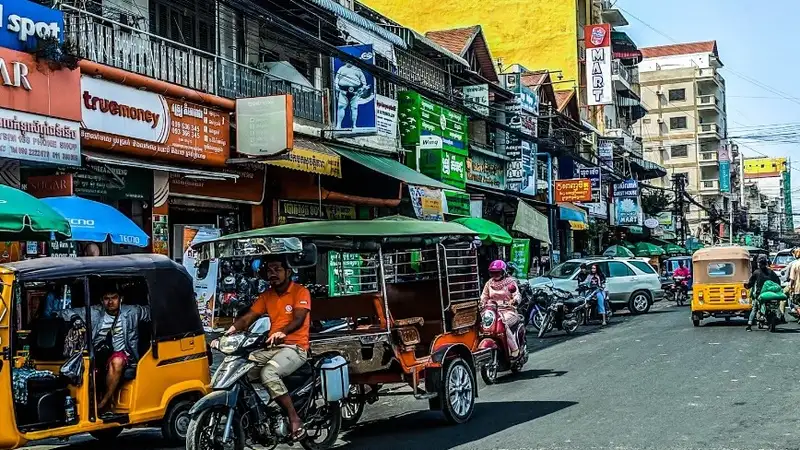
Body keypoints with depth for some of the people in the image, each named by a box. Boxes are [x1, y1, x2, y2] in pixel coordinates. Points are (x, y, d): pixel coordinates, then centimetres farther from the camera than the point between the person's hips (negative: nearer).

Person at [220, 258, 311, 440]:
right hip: (272, 348, 7)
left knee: (268, 373, -34)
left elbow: (298, 319, -19)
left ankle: (295, 419, -27)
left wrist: (282, 332, -40)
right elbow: (248, 317, 7)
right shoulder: (266, 296, 16)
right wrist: (233, 329, -14)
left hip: (295, 348, -7)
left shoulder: (301, 292, -4)